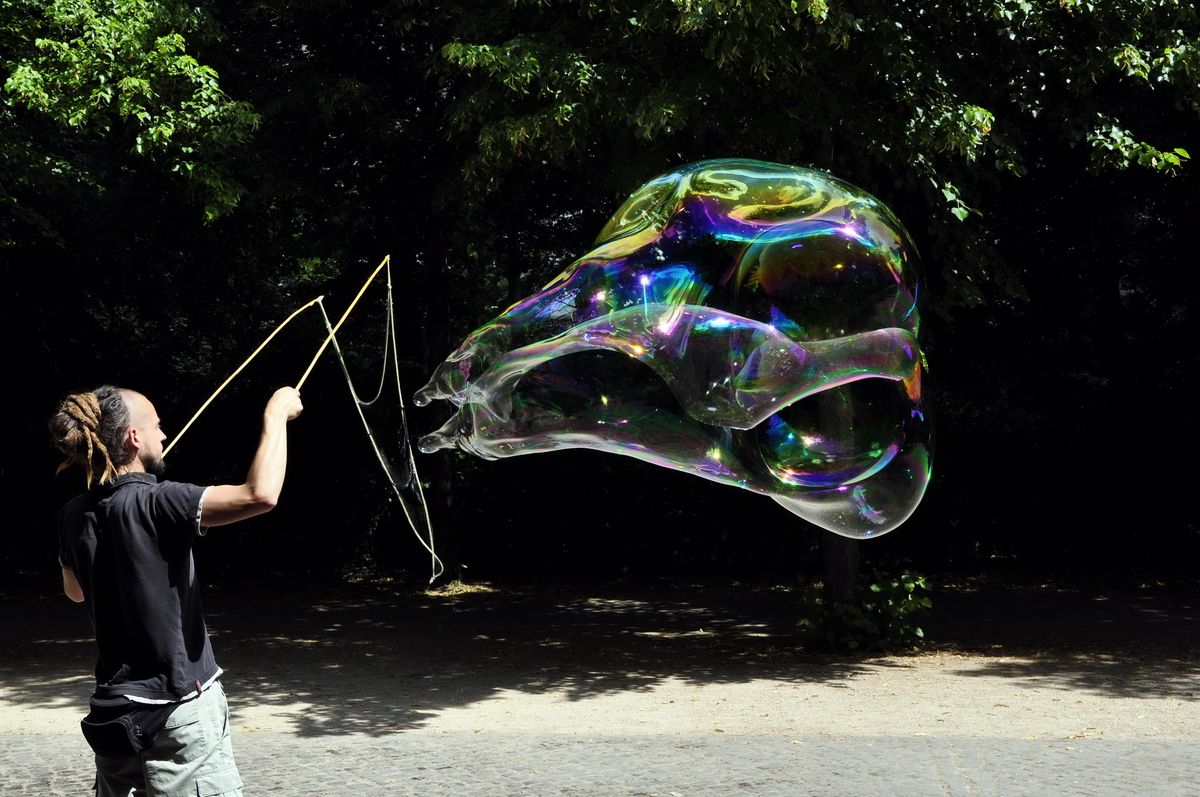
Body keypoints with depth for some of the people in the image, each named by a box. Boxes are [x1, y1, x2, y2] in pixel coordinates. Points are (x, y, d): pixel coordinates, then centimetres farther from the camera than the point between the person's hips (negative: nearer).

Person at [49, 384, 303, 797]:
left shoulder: (74, 515, 3)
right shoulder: (152, 504, -19)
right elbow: (260, 495, -29)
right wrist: (276, 415, -16)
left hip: (115, 708, 8)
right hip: (178, 716, -8)